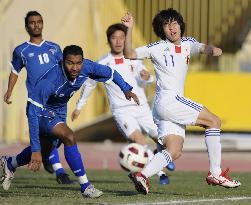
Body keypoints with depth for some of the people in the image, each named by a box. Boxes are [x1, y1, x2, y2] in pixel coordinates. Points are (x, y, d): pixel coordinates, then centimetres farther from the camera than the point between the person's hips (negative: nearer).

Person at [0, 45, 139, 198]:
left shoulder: (86, 67, -25)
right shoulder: (48, 82, -40)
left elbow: (109, 73, -2)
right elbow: (33, 113, -39)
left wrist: (126, 89, -6)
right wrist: (35, 150, -41)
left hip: (59, 111, 7)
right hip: (42, 111, -7)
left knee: (45, 149, 23)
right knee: (69, 137, -29)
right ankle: (85, 187, -19)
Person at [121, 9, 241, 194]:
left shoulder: (188, 43, 14)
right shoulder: (158, 48, -1)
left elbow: (202, 48, -3)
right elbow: (130, 54, -5)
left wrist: (213, 50, -27)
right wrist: (129, 29, -17)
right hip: (168, 100, -7)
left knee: (174, 151, -4)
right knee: (214, 121, -6)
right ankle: (216, 174, -5)